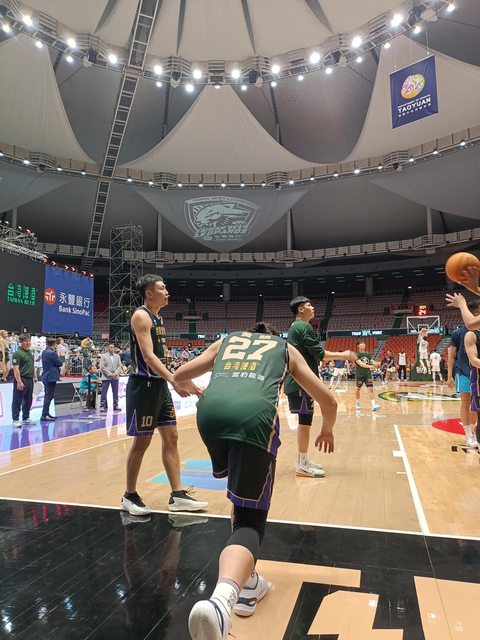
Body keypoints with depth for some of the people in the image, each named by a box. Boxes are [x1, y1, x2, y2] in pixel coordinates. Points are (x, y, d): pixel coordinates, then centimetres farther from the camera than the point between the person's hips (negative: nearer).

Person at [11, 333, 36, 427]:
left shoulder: (29, 352, 13)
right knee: (17, 401, 0)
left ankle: (26, 418, 24)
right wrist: (19, 381, -23)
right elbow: (16, 368, -18)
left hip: (30, 380, 8)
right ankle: (15, 419, 6)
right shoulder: (17, 353, -13)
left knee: (28, 400, 14)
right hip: (21, 380, -8)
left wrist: (34, 376, 19)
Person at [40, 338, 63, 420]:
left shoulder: (44, 352, 10)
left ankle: (46, 413, 24)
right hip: (51, 377, -10)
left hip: (46, 376, 10)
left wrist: (56, 366, 4)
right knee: (49, 396, -7)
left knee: (47, 396, 17)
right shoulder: (52, 353, -18)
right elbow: (60, 363, -13)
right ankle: (44, 415, -8)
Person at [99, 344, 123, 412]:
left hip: (115, 377, 3)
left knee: (115, 392, 5)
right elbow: (102, 367, -5)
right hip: (106, 377, -3)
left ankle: (115, 405, 12)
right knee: (104, 392, -3)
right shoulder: (103, 356, 3)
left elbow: (119, 366, 8)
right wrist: (110, 374, -13)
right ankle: (102, 406, 2)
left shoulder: (117, 356, 13)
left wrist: (115, 373, -8)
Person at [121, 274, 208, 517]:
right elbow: (148, 356, -24)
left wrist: (182, 380, 17)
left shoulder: (158, 318, 15)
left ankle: (177, 496, 17)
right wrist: (174, 380, -33)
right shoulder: (141, 316, -13)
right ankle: (129, 496, 18)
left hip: (159, 384, 9)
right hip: (144, 385, -9)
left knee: (171, 437, 9)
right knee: (142, 441, 0)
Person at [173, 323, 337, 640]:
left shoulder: (226, 341, 35)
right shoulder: (286, 349, 31)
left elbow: (179, 375, 36)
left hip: (211, 409, 3)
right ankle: (222, 600, -25)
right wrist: (327, 430, 51)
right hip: (253, 414, -3)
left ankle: (246, 583, 32)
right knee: (250, 520, 3)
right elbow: (329, 400, 31)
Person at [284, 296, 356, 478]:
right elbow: (319, 354, -16)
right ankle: (302, 465, 0)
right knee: (305, 420, -6)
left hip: (297, 380, 10)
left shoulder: (294, 327, 18)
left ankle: (303, 460, 23)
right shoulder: (304, 327, -13)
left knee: (304, 420, 15)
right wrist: (343, 355, -7)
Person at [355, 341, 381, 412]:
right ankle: (357, 404, 28)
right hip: (359, 375, -3)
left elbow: (372, 362, 2)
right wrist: (369, 366, -38)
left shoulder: (368, 354, 6)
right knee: (357, 389, 9)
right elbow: (360, 364, -24)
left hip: (368, 374, 3)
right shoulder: (356, 354, -10)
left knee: (371, 389, -7)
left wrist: (377, 363, -22)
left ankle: (373, 405, -13)